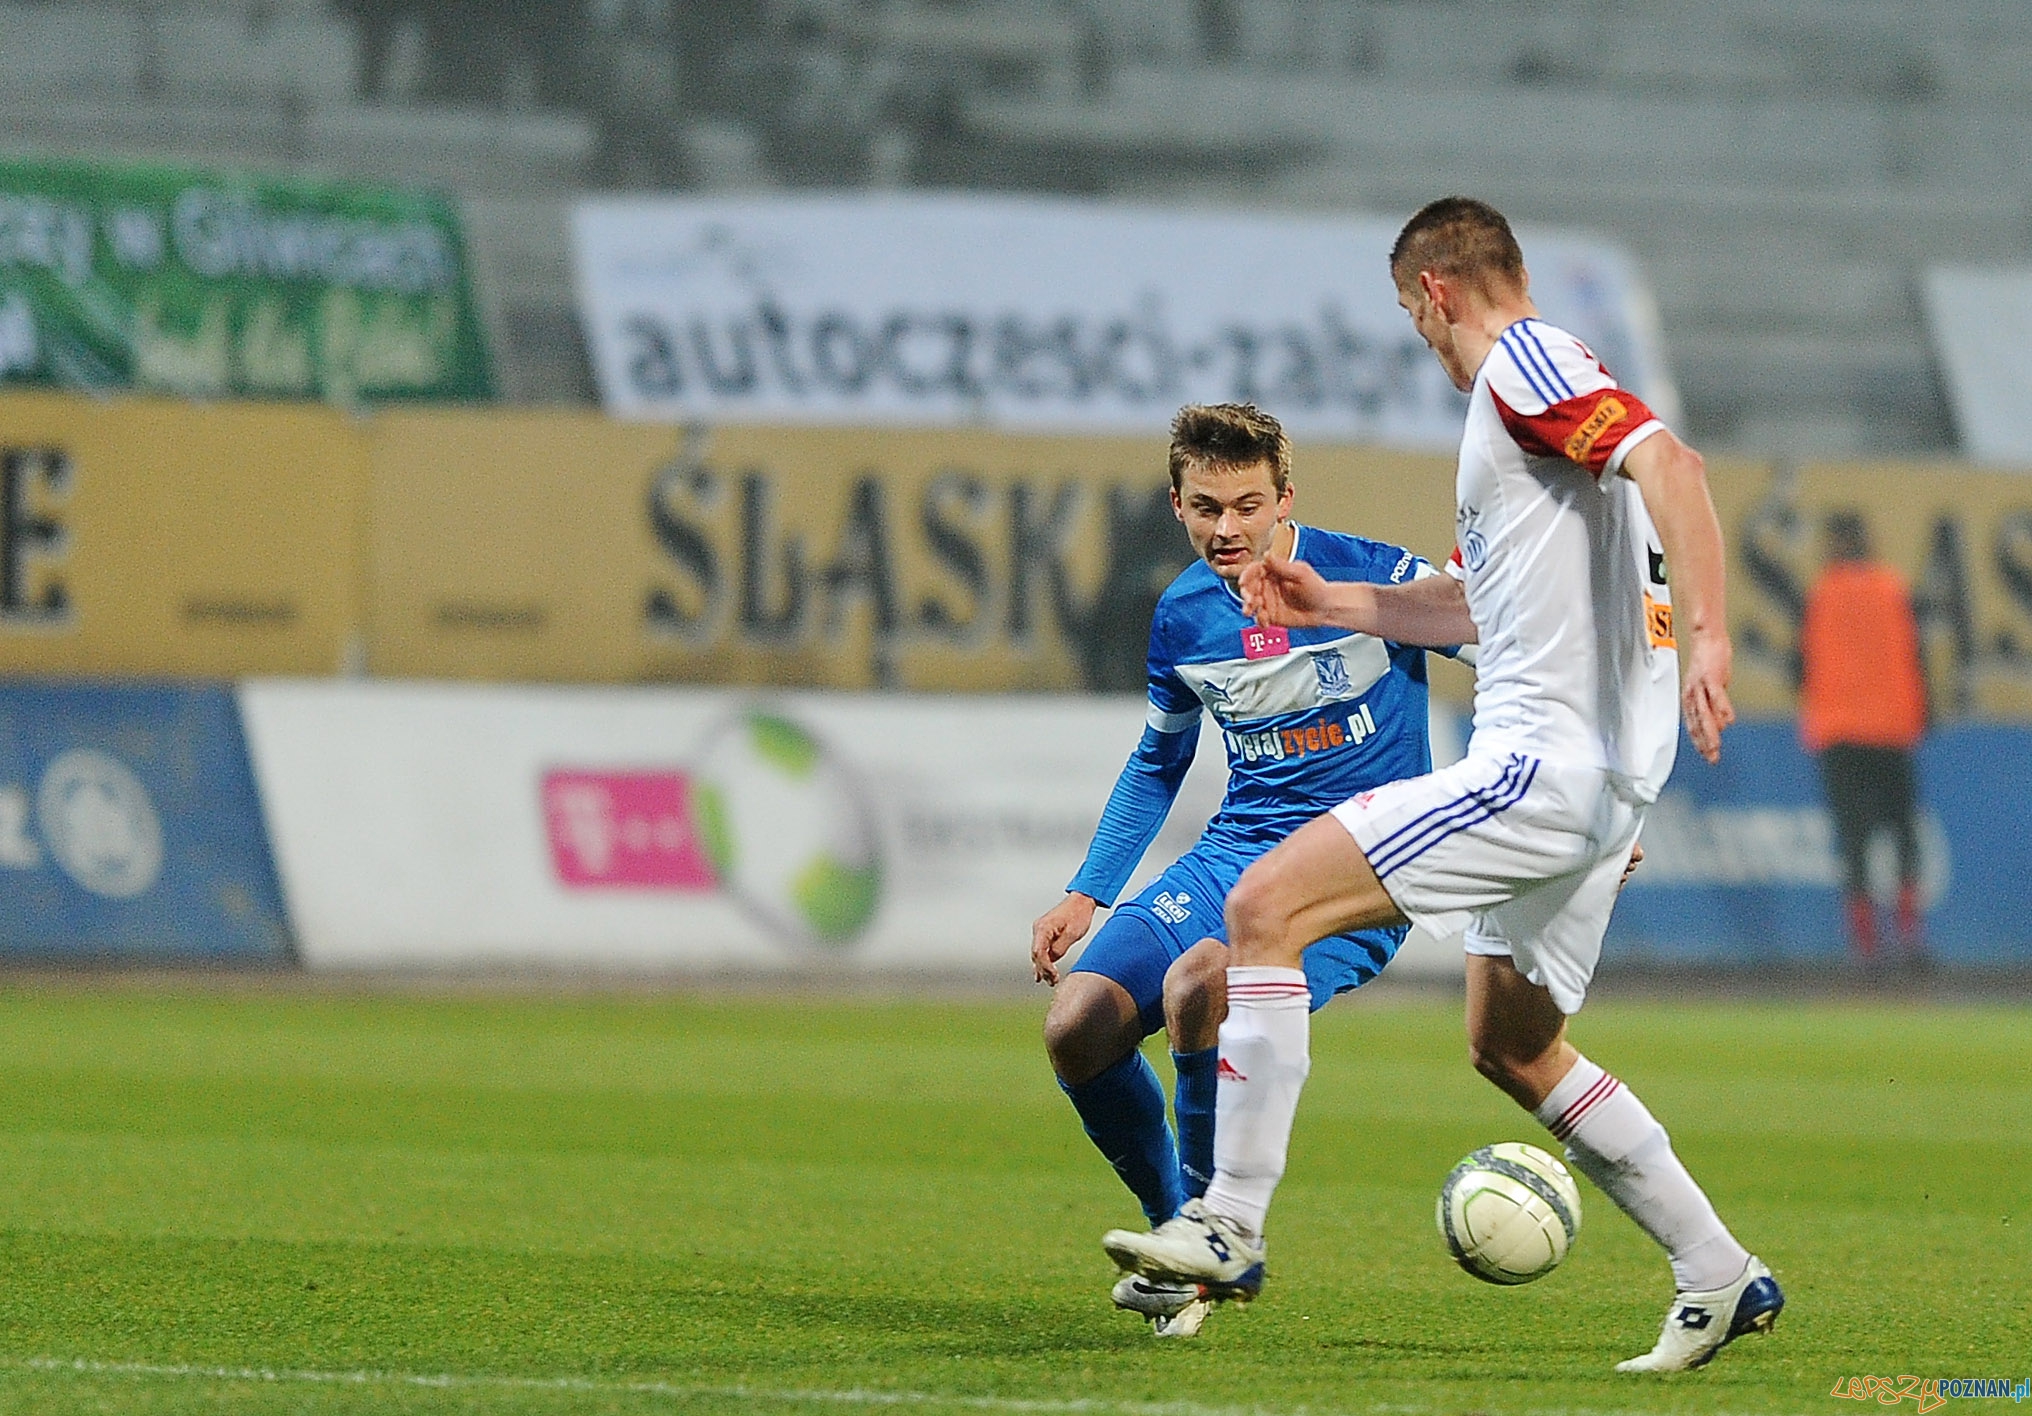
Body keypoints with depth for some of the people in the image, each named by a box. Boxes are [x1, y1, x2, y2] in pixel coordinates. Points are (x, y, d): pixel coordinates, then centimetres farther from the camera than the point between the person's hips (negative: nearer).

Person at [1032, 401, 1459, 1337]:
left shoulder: (1371, 576, -10)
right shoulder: (1183, 616, 7)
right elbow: (1157, 765, 24)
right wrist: (1086, 896, 16)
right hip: (1236, 851, 6)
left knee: (1198, 983, -33)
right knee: (1077, 1027, -15)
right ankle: (1180, 1230, 9)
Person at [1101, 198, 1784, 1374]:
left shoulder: (1525, 360, -8)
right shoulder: (1518, 401, 23)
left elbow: (1668, 463, -24)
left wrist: (1705, 636, -34)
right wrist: (1332, 605, 39)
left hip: (1547, 761, -11)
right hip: (1598, 778, 11)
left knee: (1267, 908, -13)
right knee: (1512, 1047, 21)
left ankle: (1229, 1225, -15)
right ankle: (1723, 1278, 22)